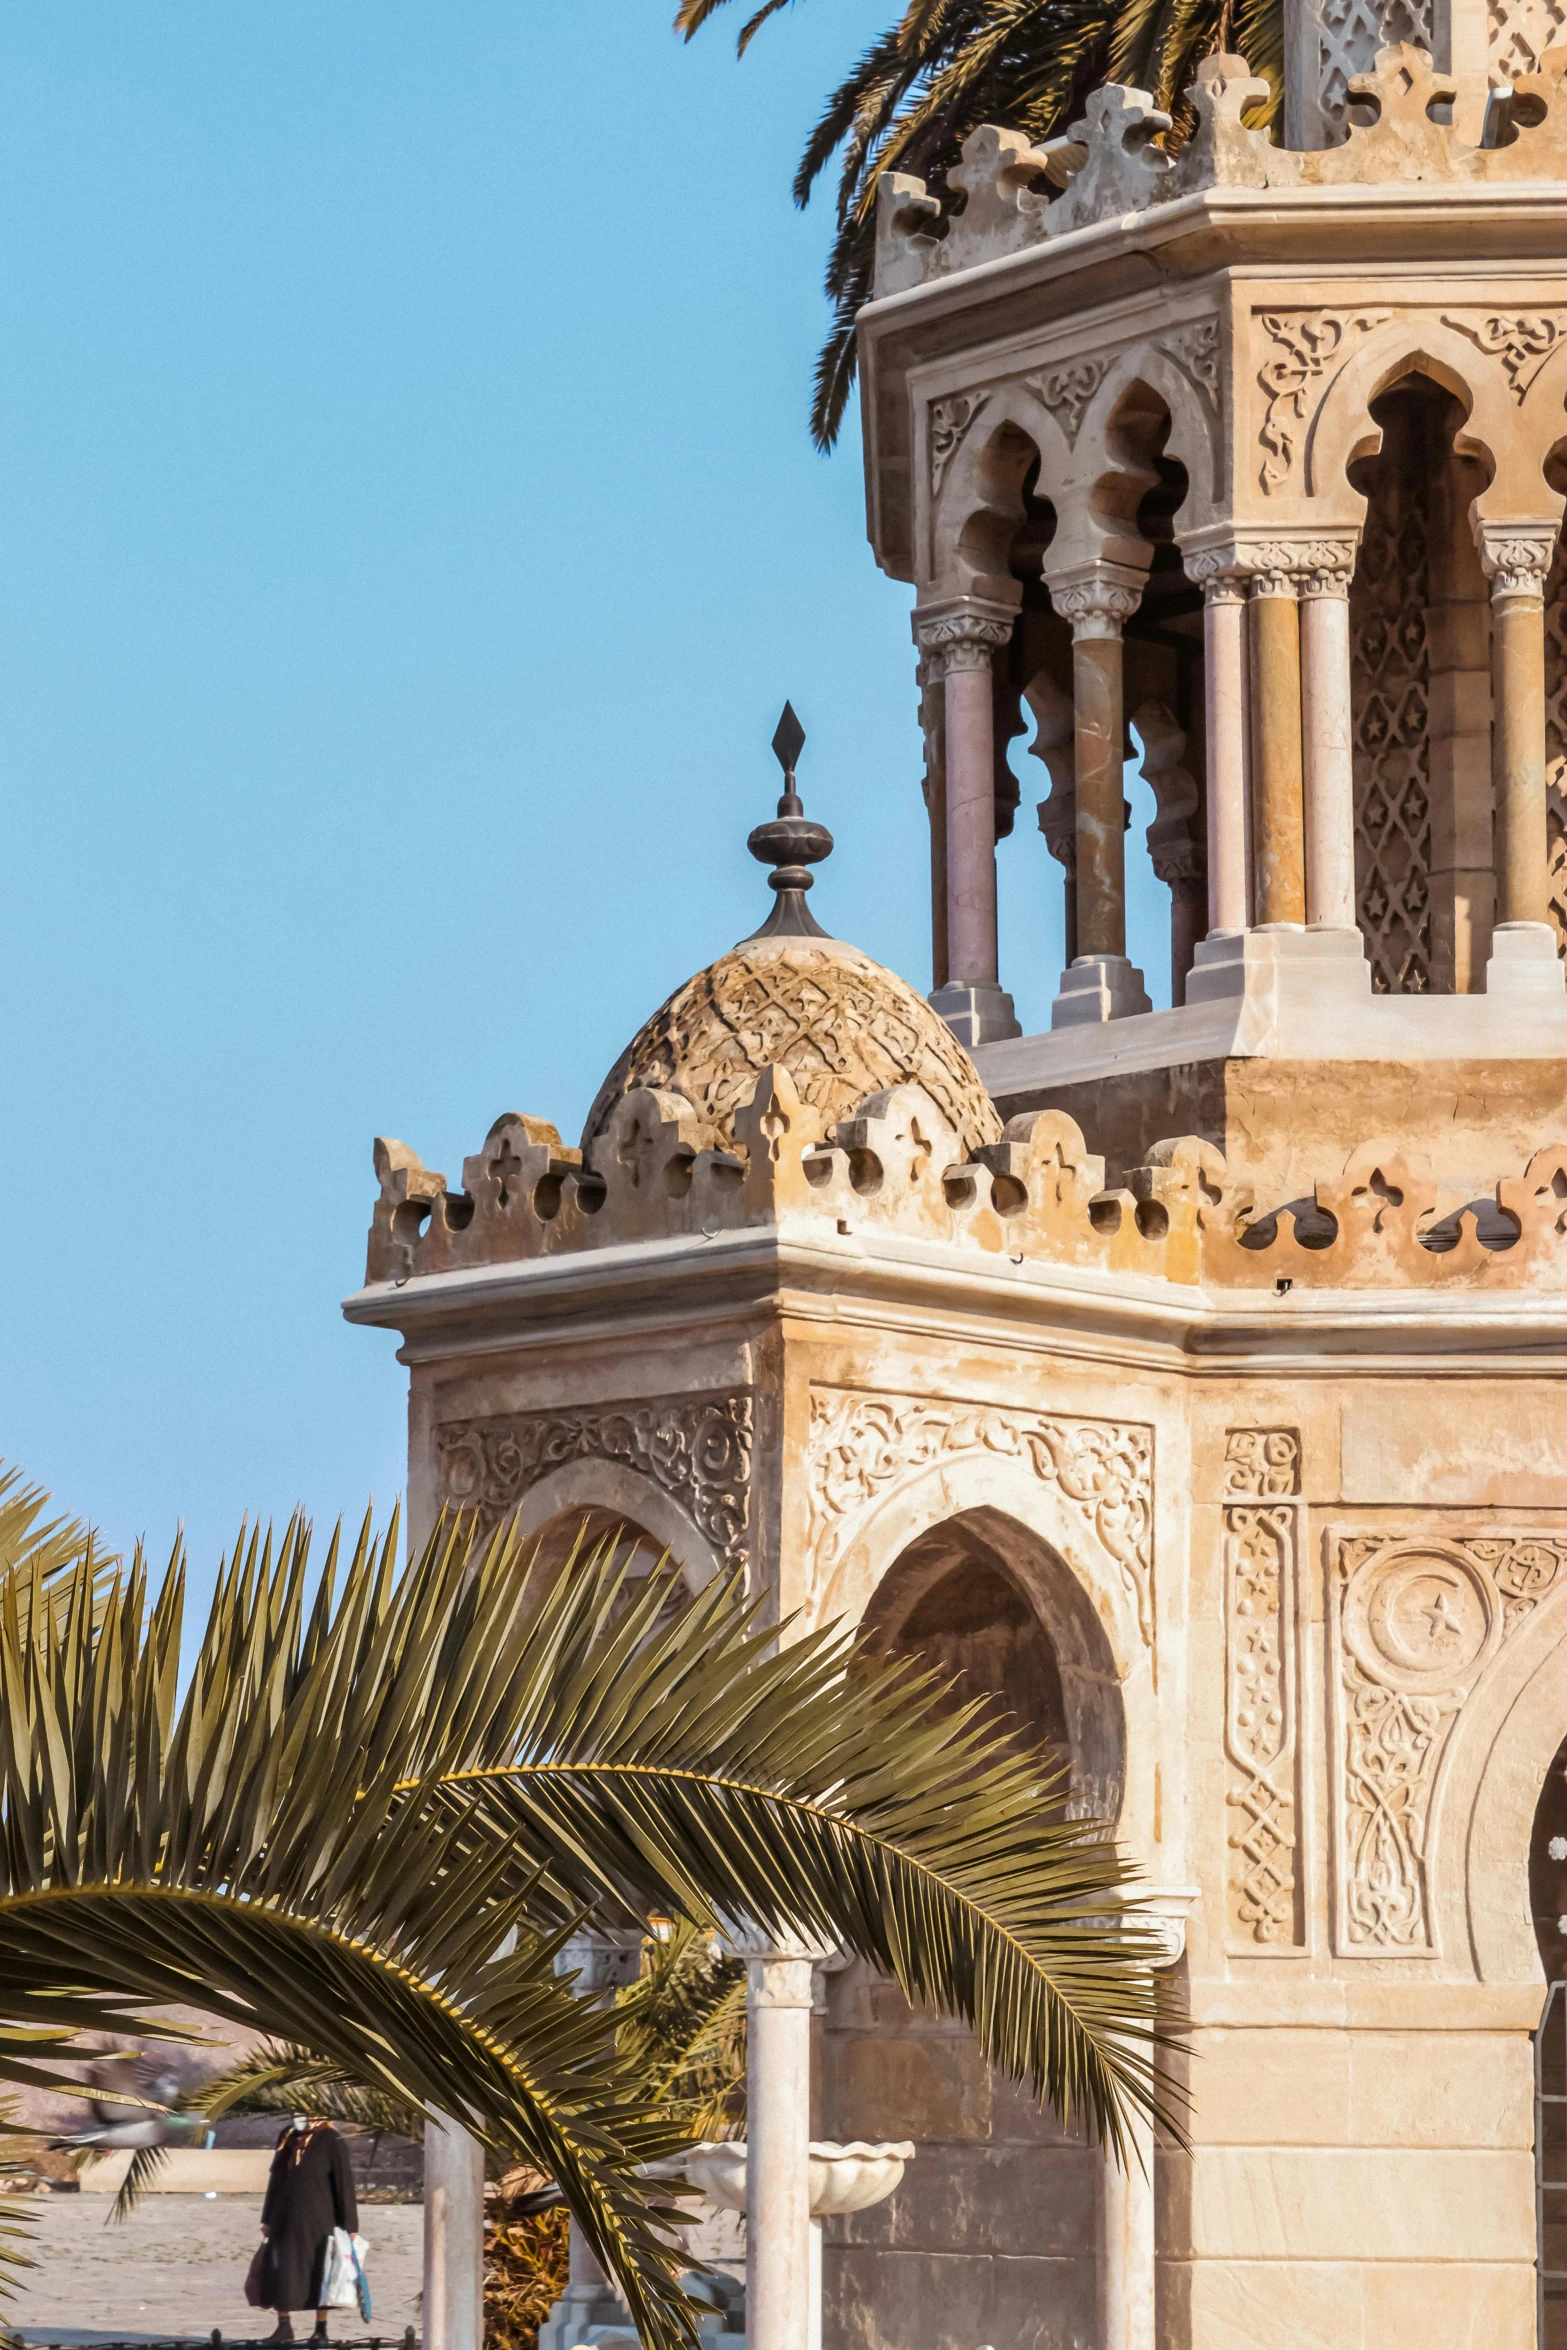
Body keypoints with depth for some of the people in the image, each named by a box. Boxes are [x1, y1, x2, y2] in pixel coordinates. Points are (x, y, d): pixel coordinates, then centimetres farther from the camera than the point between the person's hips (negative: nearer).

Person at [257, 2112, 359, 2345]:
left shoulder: (330, 2142, -7)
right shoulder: (287, 2138, 9)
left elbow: (344, 2184, -7)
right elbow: (276, 2180, 16)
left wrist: (349, 2227, -9)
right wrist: (267, 2219, 16)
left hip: (317, 2221, -5)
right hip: (285, 2221, 5)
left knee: (318, 2274, 1)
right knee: (279, 2273, 3)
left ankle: (321, 2329, 10)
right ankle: (284, 2327, 12)